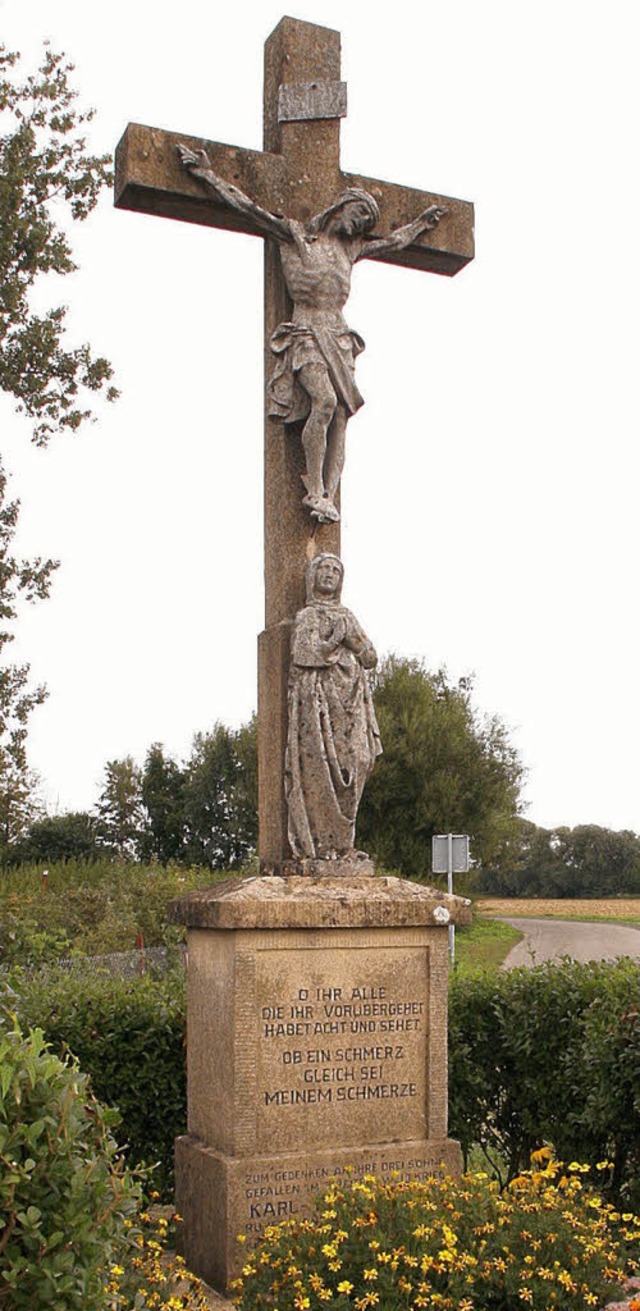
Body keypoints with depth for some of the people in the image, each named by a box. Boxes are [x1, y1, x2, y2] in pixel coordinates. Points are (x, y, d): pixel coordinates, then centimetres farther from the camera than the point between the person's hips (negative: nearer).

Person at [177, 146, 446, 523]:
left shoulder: (351, 249, 22)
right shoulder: (295, 234, 7)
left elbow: (395, 240, 38)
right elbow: (248, 206, 4)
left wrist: (422, 222, 49)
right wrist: (208, 173, 1)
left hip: (339, 338, 6)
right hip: (305, 334, -5)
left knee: (341, 414, -11)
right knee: (325, 400, -27)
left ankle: (328, 496, -16)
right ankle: (314, 490, -22)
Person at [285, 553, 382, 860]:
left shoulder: (346, 616, 23)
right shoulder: (306, 617, 6)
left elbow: (370, 658, 16)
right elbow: (304, 654, -12)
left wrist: (349, 635, 1)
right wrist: (337, 640, -6)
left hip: (350, 701, 5)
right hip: (318, 701, -5)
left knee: (350, 767, -1)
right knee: (319, 769, -11)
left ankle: (342, 841, 3)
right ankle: (320, 843, -11)